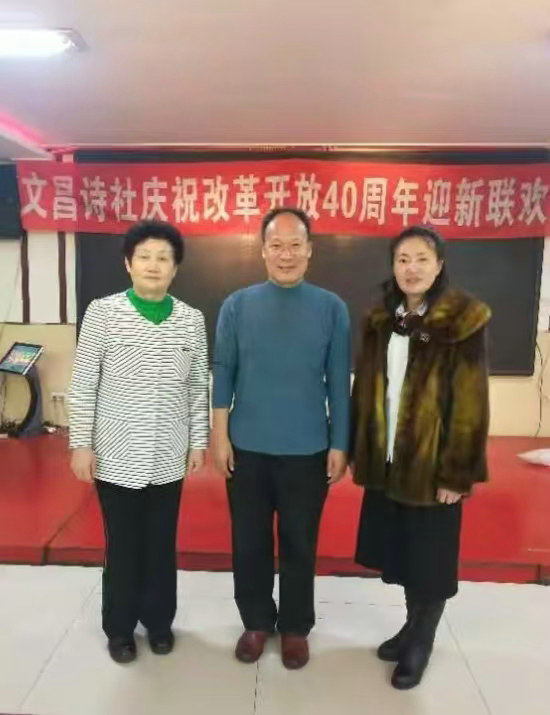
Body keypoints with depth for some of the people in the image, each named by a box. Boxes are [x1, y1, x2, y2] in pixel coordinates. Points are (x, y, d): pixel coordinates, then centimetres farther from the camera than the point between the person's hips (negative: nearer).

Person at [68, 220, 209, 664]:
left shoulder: (192, 320, 0)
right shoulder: (102, 312, -7)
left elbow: (199, 387, 5)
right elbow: (83, 385, -4)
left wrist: (198, 441, 4)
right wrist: (81, 443, -5)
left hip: (169, 456, 2)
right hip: (117, 454, -2)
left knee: (162, 544, 15)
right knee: (123, 545, 12)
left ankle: (159, 620, 37)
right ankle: (120, 627, 35)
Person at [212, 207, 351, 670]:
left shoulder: (332, 309, -3)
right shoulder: (237, 305, -2)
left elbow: (339, 382, -1)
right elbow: (223, 373, 0)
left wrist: (340, 445, -1)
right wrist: (220, 435, -2)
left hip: (308, 450, 0)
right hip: (248, 448, 1)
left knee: (300, 543, 14)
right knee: (249, 541, 15)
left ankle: (295, 627, 36)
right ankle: (256, 621, 38)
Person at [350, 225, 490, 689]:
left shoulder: (462, 321, -10)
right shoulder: (381, 320, 5)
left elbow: (471, 402, -12)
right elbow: (364, 390, 8)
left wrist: (457, 472, -13)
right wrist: (357, 452, 7)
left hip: (432, 463, -5)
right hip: (386, 461, 5)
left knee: (429, 558, 10)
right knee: (399, 550, 17)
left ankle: (421, 642, 33)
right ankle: (413, 626, 40)